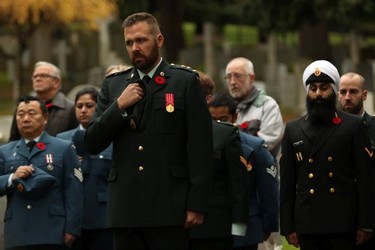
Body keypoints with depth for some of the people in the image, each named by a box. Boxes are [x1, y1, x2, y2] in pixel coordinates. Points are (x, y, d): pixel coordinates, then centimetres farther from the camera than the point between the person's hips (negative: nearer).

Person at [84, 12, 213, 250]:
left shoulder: (186, 82, 3)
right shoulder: (113, 85, 13)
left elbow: (201, 148, -1)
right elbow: (93, 143, 8)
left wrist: (197, 205, -8)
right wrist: (119, 106, -6)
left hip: (169, 210, -3)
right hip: (125, 209, 4)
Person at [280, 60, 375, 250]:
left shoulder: (353, 126, 4)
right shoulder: (293, 130, 11)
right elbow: (287, 183, 11)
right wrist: (288, 227, 5)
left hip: (343, 225, -2)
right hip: (307, 225, 2)